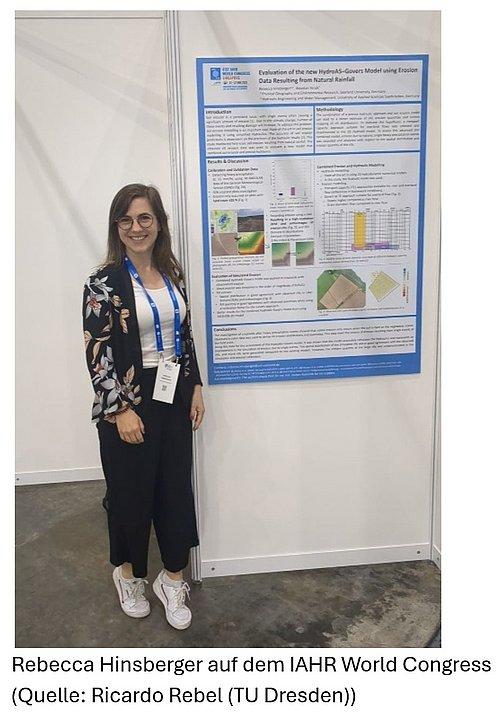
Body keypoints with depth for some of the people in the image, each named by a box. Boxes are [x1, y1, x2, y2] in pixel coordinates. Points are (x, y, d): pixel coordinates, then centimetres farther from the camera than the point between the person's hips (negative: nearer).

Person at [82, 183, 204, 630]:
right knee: (132, 491, 9)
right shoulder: (104, 283, -10)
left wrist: (195, 387, 7)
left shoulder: (172, 274, 7)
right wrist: (120, 410, -15)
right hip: (129, 401, -5)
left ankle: (173, 579, 26)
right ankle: (128, 574, 34)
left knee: (177, 488, 9)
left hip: (174, 398, 5)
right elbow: (96, 353, -13)